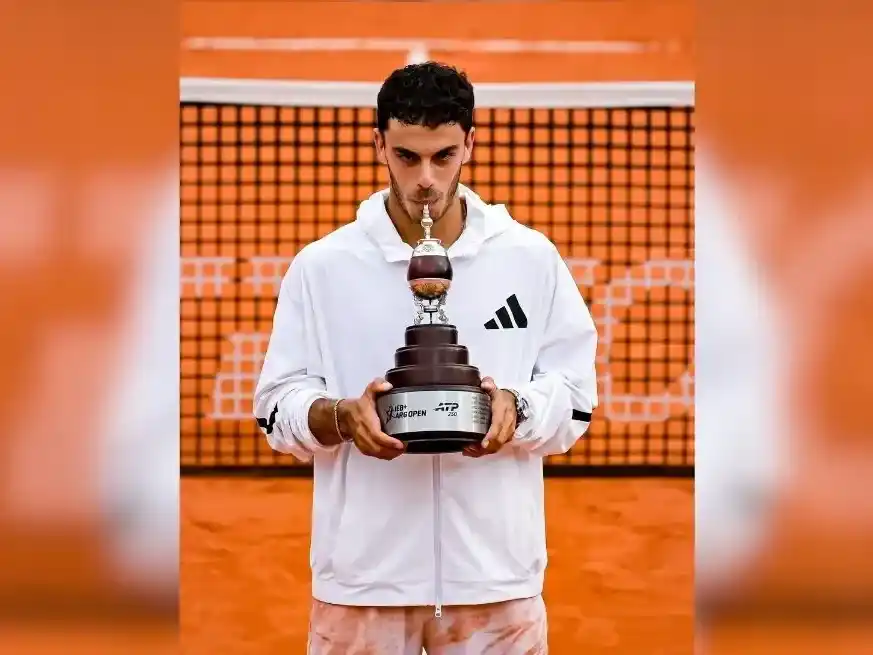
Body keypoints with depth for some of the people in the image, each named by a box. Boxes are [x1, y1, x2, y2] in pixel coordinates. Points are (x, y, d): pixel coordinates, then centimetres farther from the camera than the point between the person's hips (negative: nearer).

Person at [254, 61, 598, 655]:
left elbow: (576, 401, 6)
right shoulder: (321, 265, 2)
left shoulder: (532, 258, 4)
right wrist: (342, 416, -17)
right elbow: (278, 408, 4)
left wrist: (515, 407, -15)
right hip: (363, 571, 0)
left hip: (493, 569, 1)